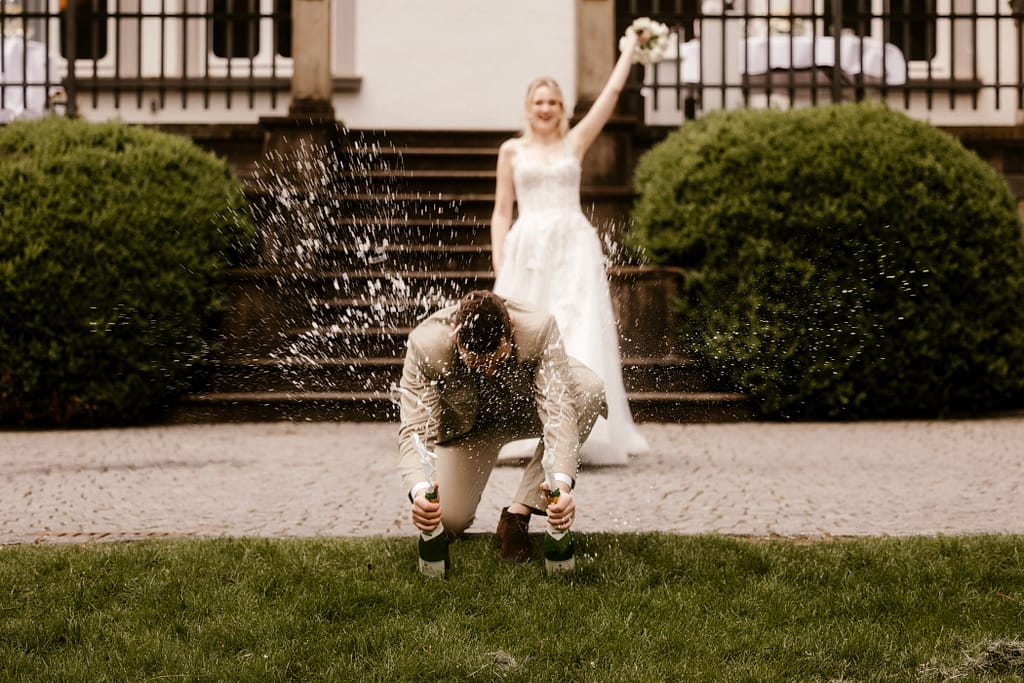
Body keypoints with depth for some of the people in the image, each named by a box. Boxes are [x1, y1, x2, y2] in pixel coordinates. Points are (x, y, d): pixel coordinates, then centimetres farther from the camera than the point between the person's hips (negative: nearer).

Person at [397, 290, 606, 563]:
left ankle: (519, 513, -22)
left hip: (526, 412, 1)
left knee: (589, 390, -33)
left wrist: (562, 481, -57)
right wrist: (419, 490, -56)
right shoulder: (425, 344, -36)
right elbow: (414, 428, -36)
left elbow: (557, 410, -40)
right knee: (446, 521, -19)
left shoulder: (539, 329, -37)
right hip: (466, 424, 0)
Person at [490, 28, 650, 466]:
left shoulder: (575, 142, 11)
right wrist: (498, 264, 0)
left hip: (572, 248, 0)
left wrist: (630, 48, 18)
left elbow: (611, 92, 10)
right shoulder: (512, 150, 10)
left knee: (577, 337, -9)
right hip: (526, 249, 0)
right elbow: (501, 211, 9)